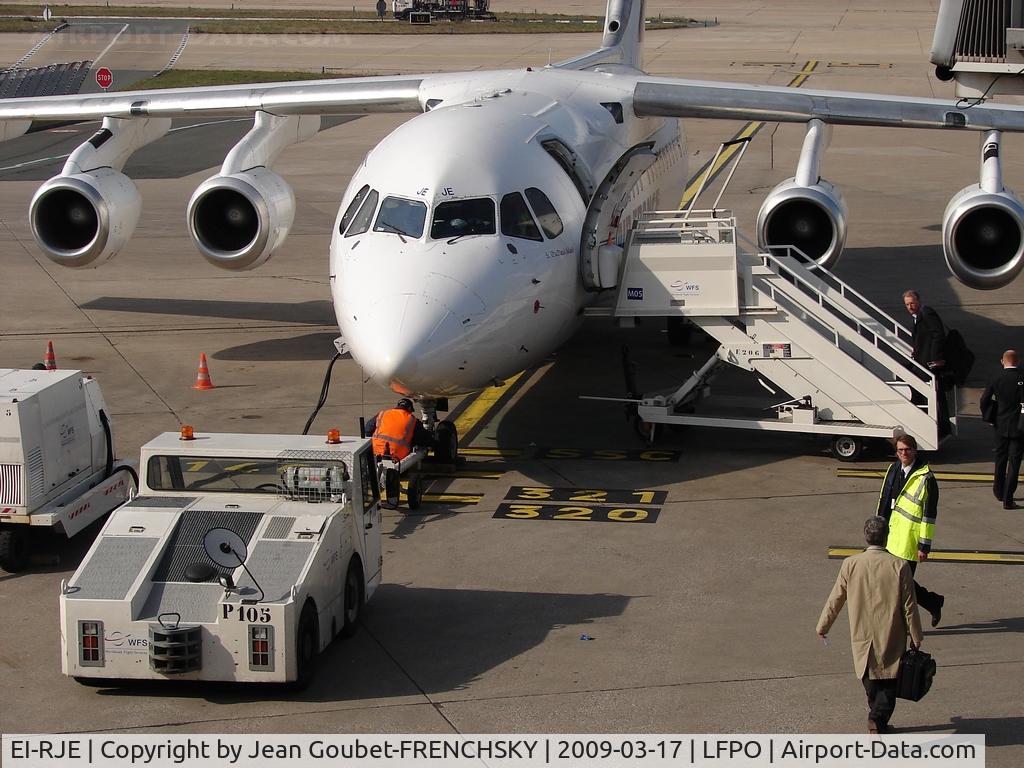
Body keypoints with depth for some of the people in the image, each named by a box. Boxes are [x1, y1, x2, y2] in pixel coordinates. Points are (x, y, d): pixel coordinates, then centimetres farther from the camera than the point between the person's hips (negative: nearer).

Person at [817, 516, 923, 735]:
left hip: (862, 637, 2)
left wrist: (823, 627, 14)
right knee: (888, 684, 6)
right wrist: (916, 637, 6)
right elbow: (909, 606, -6)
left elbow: (835, 599, 0)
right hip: (891, 637, -2)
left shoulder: (850, 564, -8)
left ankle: (876, 716, 28)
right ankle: (879, 718, -11)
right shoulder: (899, 566, -12)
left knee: (870, 682, 19)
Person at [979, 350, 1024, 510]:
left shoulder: (996, 380, -5)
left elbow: (984, 400, -6)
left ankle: (999, 492, 35)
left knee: (1000, 460, 20)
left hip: (1001, 426, 3)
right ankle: (1008, 499, -3)